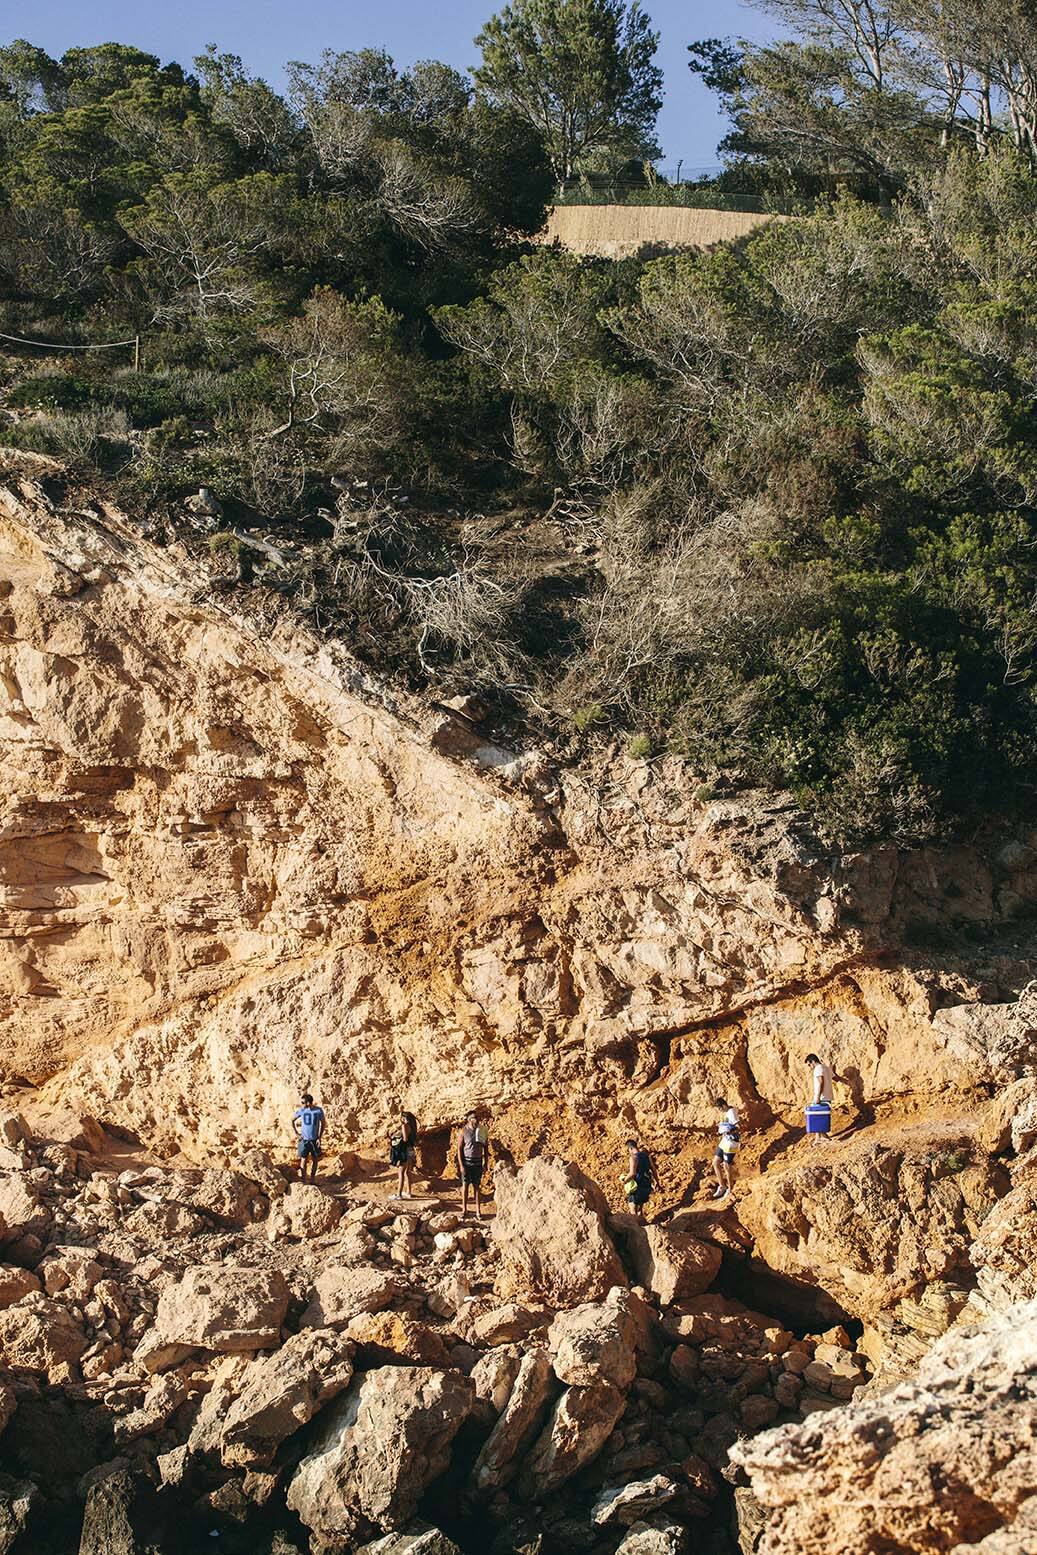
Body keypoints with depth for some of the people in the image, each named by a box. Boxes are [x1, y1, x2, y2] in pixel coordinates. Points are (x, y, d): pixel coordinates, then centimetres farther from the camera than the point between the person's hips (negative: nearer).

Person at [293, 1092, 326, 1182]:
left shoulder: (319, 1110, -6)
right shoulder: (302, 1110, -5)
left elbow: (322, 1124, 2)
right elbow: (292, 1120, 9)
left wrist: (319, 1138, -5)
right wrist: (296, 1133, 2)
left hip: (315, 1140, 0)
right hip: (304, 1139, 0)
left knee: (314, 1160, 8)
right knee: (303, 1160, -3)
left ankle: (312, 1180, 20)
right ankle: (303, 1181, 2)